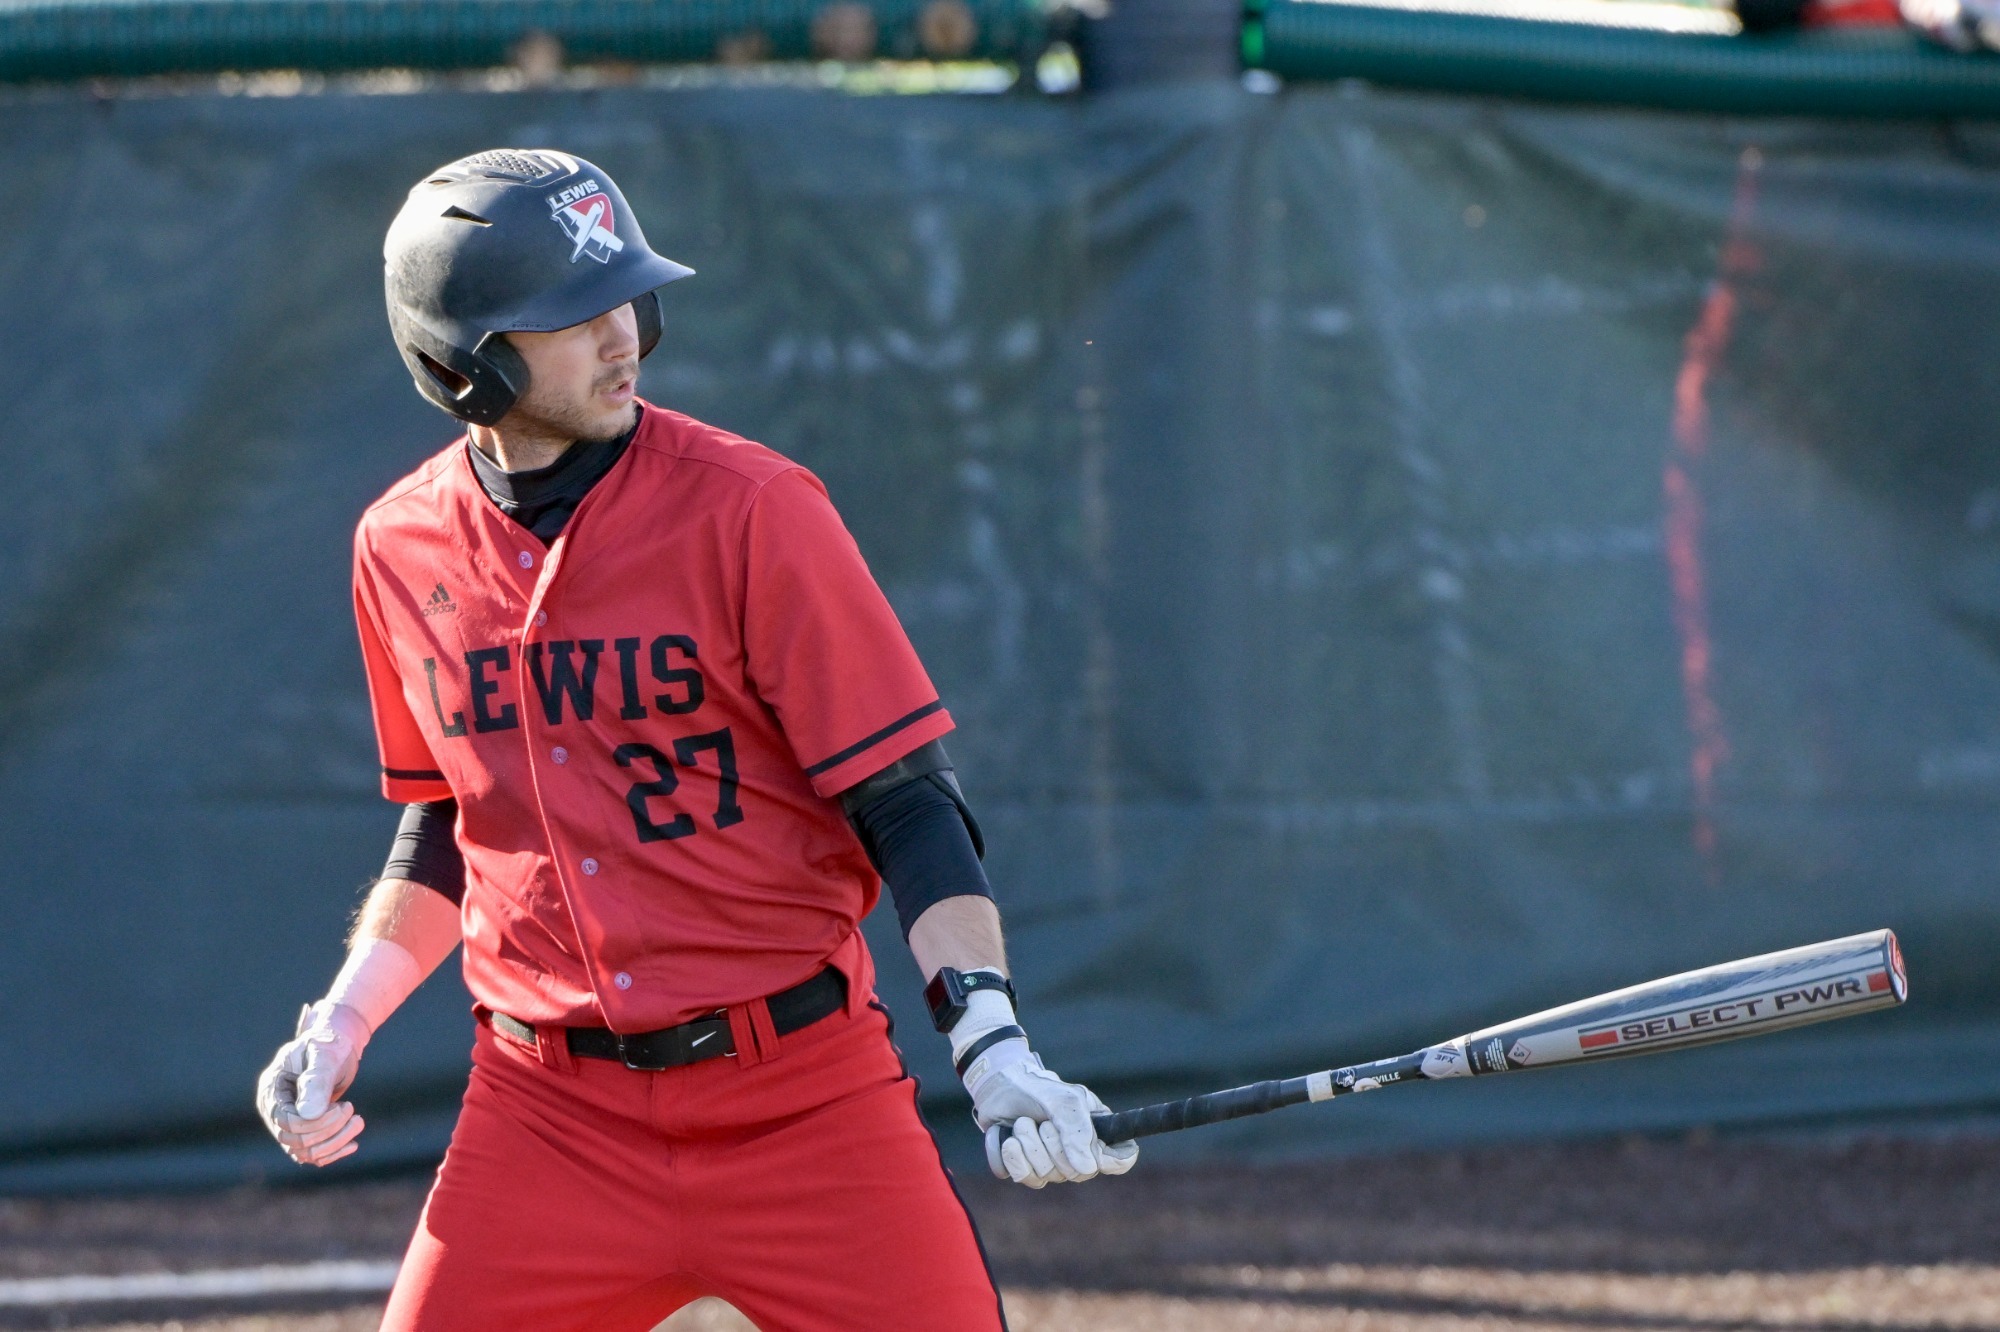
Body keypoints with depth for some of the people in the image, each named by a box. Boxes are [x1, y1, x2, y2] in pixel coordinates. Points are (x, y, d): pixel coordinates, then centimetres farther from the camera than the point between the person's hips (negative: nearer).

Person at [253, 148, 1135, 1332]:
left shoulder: (750, 509, -9)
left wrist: (991, 1043, -21)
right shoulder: (404, 549, 5)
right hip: (548, 1107, 3)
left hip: (802, 1094, -3)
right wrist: (345, 1021, 7)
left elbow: (906, 801, -8)